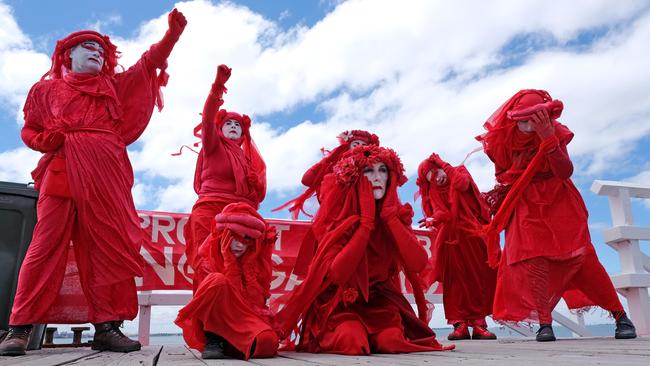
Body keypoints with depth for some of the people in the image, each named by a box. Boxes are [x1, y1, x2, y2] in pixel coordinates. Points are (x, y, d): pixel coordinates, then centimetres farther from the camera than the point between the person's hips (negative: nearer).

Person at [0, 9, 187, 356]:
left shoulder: (114, 86, 24)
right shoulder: (47, 89, 20)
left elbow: (149, 63, 18)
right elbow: (29, 129, 20)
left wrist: (172, 33, 7)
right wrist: (44, 141, -3)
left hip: (106, 174, 2)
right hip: (61, 171, -2)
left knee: (109, 247, -4)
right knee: (48, 243, -8)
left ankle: (106, 326, -3)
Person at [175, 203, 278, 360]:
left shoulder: (256, 259, 0)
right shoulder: (207, 255, -7)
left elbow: (257, 299, -3)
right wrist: (228, 259, -22)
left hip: (247, 317, 4)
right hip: (212, 322, -4)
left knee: (267, 342, -30)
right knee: (218, 280, -31)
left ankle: (227, 345, 5)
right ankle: (213, 340, -19)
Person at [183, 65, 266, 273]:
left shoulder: (246, 158, 28)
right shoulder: (213, 146, 15)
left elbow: (258, 192, 25)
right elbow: (208, 120, -4)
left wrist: (256, 183, 2)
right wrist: (218, 86, -15)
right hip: (211, 210, -4)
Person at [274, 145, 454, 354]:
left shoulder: (397, 215, -4)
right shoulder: (340, 219, -14)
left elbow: (418, 264, -19)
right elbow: (336, 274, -28)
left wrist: (389, 215, -19)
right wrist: (367, 221, -26)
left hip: (381, 299, 3)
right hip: (341, 303, -3)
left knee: (392, 340, -24)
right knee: (353, 341, -29)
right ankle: (335, 335, 5)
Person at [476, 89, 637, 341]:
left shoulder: (555, 132, -13)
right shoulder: (504, 138, -9)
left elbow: (565, 172, -26)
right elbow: (503, 175, 7)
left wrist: (548, 138, -36)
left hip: (559, 204, -1)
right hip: (527, 209, 1)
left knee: (582, 257, -6)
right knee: (533, 262, -11)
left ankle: (619, 315, 7)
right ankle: (544, 323, -5)